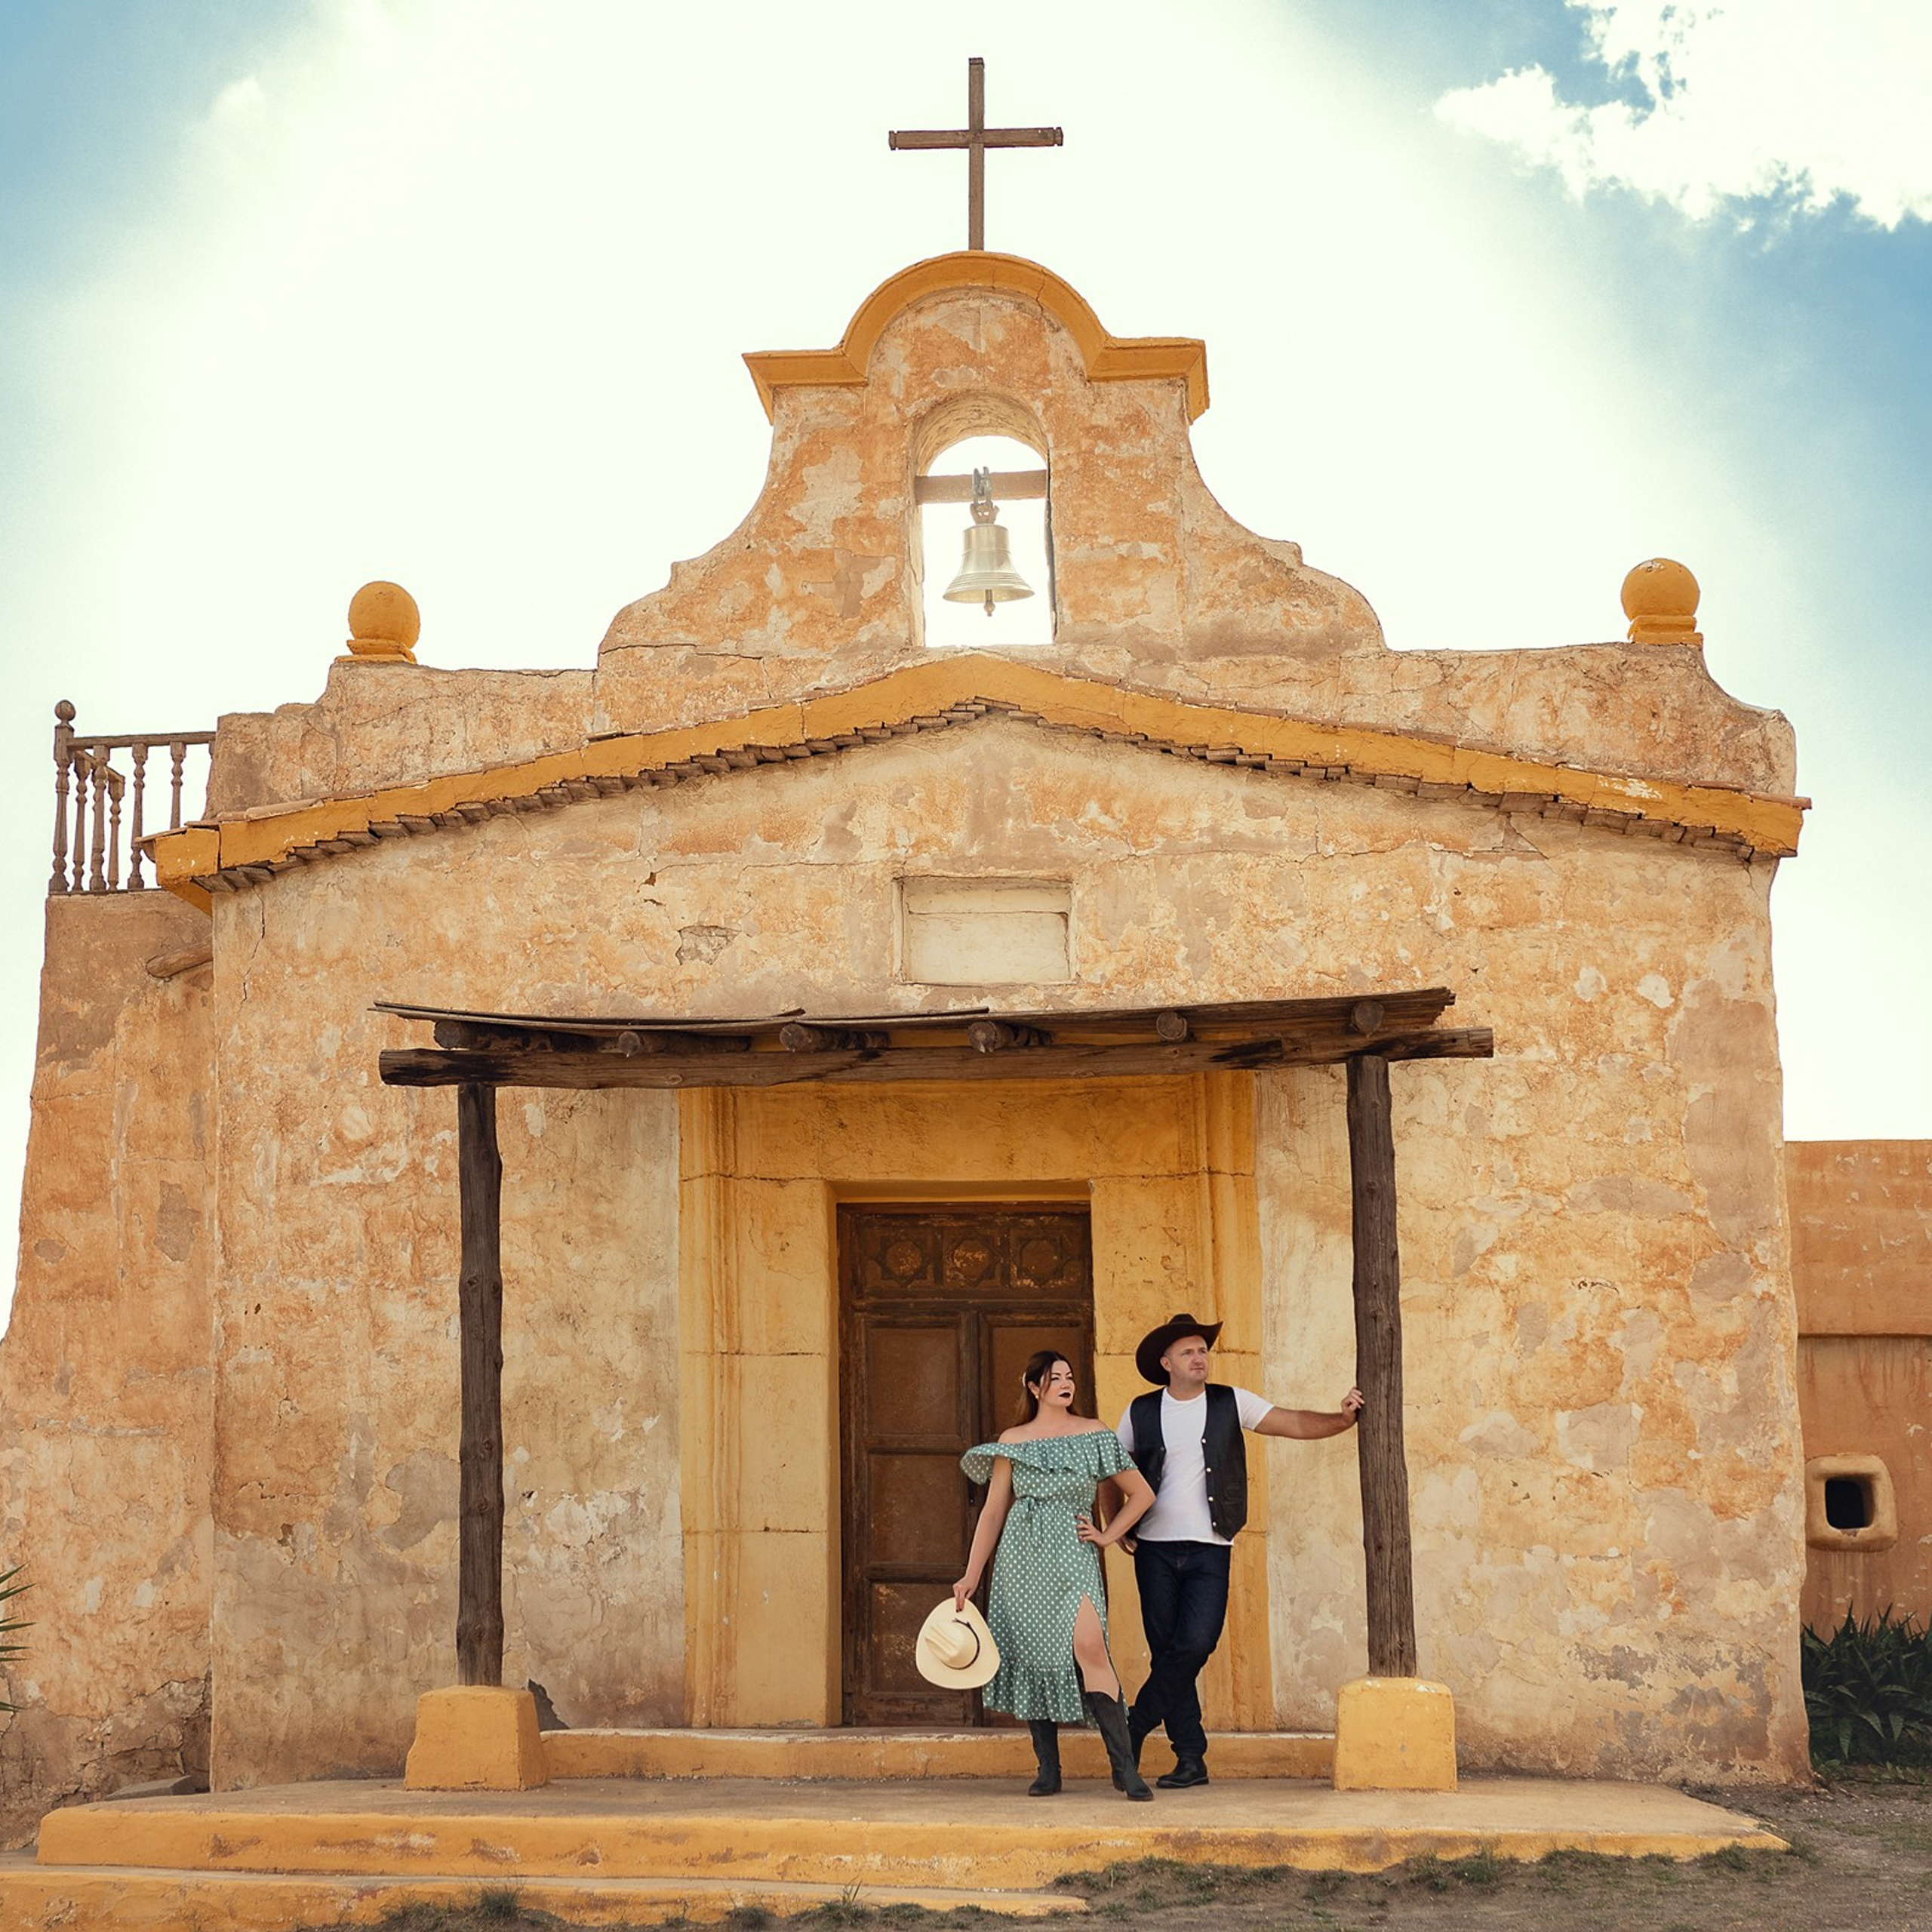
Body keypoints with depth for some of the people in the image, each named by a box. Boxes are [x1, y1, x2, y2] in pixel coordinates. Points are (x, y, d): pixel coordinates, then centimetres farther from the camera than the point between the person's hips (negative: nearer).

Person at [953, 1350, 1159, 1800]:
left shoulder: (1093, 1433, 7)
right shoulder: (1013, 1441, 9)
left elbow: (1142, 1494, 14)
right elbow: (993, 1512, 12)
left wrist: (1107, 1536, 4)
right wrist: (971, 1576, 8)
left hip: (1072, 1556, -2)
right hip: (1021, 1559, 2)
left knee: (1088, 1647, -19)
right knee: (1032, 1656, 0)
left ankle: (1125, 1766, -17)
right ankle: (1048, 1770, 9)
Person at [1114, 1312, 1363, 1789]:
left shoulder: (1231, 1404, 3)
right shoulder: (1141, 1413, 5)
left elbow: (1295, 1424, -2)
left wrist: (1342, 1418, -17)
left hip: (1209, 1551, -1)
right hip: (1155, 1550, 1)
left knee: (1194, 1646, -15)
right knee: (1167, 1654, 1)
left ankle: (1134, 1730, 3)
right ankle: (1191, 1759, 10)